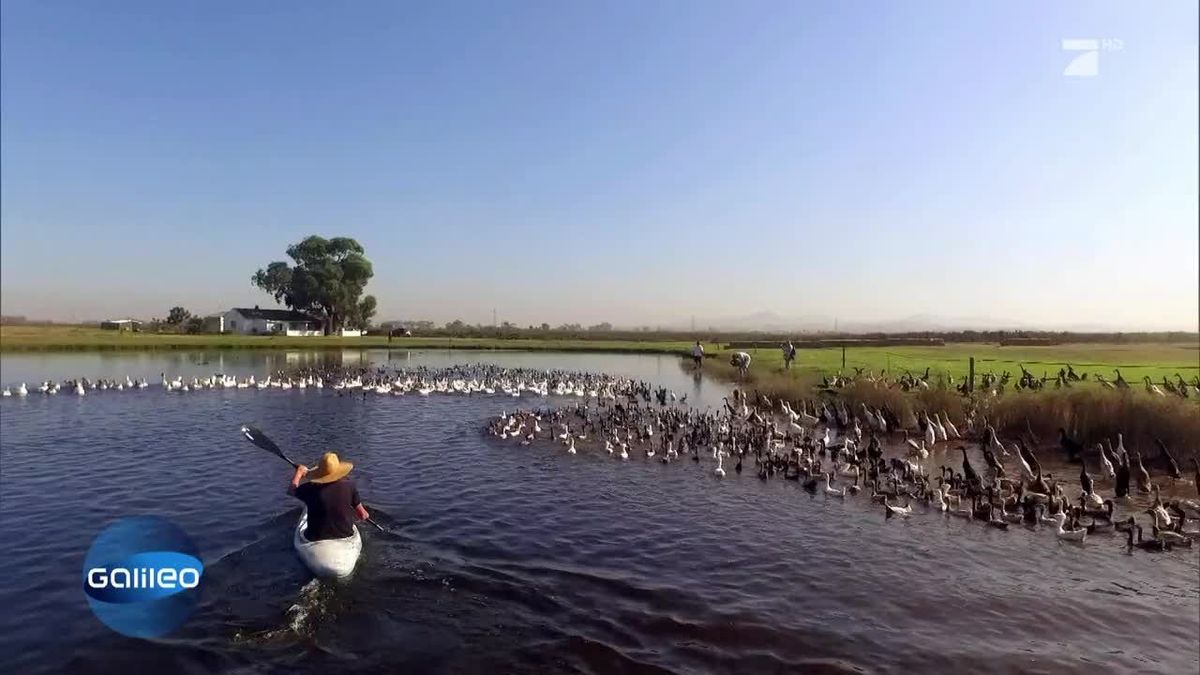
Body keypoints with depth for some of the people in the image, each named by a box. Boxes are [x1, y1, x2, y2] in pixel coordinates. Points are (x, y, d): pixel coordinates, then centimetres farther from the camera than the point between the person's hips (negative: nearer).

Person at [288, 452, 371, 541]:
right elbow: (362, 515, -9)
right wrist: (365, 515, 14)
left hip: (316, 539, 0)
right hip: (345, 535, 0)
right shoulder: (349, 485, -16)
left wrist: (299, 472, 20)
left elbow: (291, 490, 4)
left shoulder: (310, 488, -19)